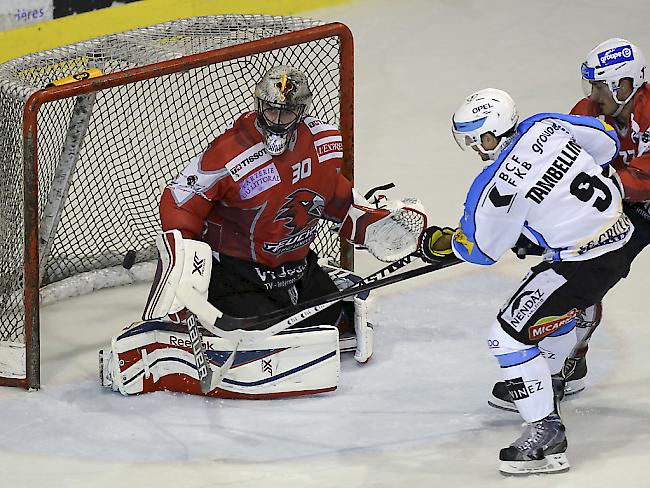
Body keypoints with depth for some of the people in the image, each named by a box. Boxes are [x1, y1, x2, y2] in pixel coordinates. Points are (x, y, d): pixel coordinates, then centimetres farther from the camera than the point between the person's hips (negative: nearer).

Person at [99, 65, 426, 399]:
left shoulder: (324, 144, -4)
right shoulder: (228, 154, -23)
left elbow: (335, 195, 15)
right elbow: (179, 203, -17)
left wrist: (376, 223, 5)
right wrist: (183, 255, -27)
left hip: (295, 263, 6)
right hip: (234, 269, -6)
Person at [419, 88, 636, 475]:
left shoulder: (498, 187, -20)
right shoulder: (547, 125, -3)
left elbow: (482, 249, -5)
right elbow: (606, 143, 12)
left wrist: (441, 243, 14)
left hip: (586, 262, -9)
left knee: (510, 337, -7)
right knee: (554, 302, 36)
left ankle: (546, 433, -9)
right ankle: (549, 378, 60)